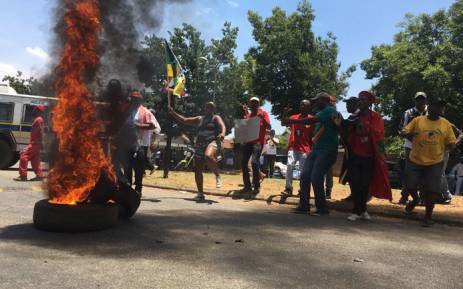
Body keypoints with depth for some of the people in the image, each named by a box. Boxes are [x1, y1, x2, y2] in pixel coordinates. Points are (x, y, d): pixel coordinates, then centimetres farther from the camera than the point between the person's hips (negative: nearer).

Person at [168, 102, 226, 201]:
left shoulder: (216, 118, 7)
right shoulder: (199, 119, 24)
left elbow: (223, 126, -12)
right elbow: (184, 120, 26)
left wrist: (222, 133, -34)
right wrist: (173, 113, 18)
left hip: (211, 143, -6)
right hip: (199, 145, 6)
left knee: (208, 156, -41)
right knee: (197, 170, 1)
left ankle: (217, 176, -19)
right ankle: (200, 194, 11)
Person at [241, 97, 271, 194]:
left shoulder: (263, 113, 2)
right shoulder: (248, 114, 18)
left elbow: (269, 127, -6)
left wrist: (263, 118, -20)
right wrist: (245, 114, 6)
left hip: (258, 141, -6)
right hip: (248, 141, 6)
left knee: (254, 162, -20)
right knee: (244, 162, 0)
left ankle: (257, 186, -10)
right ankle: (247, 186, 9)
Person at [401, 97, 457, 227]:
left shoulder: (446, 124, 2)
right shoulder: (418, 120, -2)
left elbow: (451, 143, 8)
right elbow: (403, 133, -4)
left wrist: (450, 146, -12)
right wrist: (409, 134, -22)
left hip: (435, 163, 1)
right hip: (415, 161, 0)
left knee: (431, 190, 1)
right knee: (410, 186, 4)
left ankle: (428, 216, 21)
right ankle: (415, 200, 39)